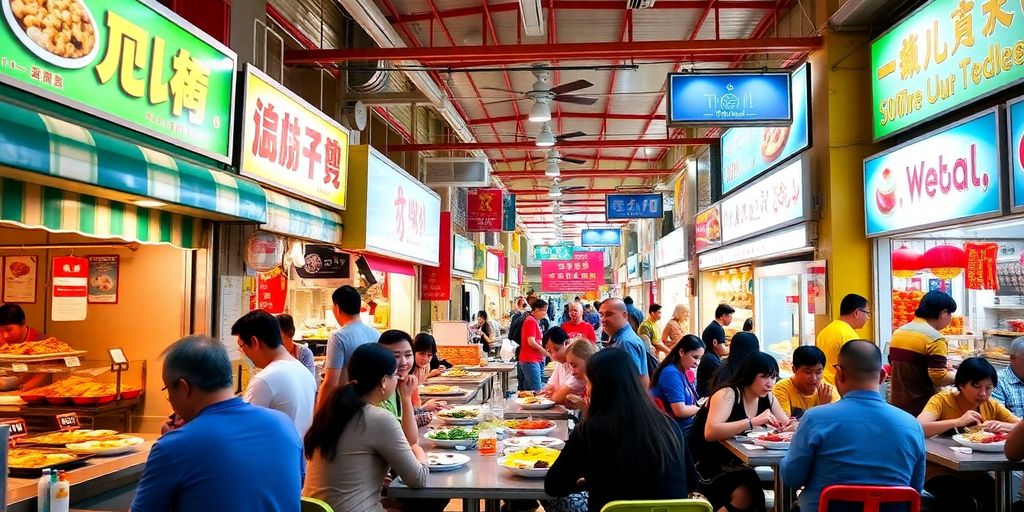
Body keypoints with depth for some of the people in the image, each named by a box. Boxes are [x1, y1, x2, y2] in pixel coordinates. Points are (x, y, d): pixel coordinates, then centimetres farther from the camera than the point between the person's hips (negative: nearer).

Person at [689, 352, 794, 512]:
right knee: (744, 495, -28)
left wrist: (790, 426, -14)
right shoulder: (728, 394, -21)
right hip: (706, 463, -7)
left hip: (735, 462, 7)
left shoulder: (766, 397, 2)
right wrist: (753, 422, -41)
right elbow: (710, 432, -36)